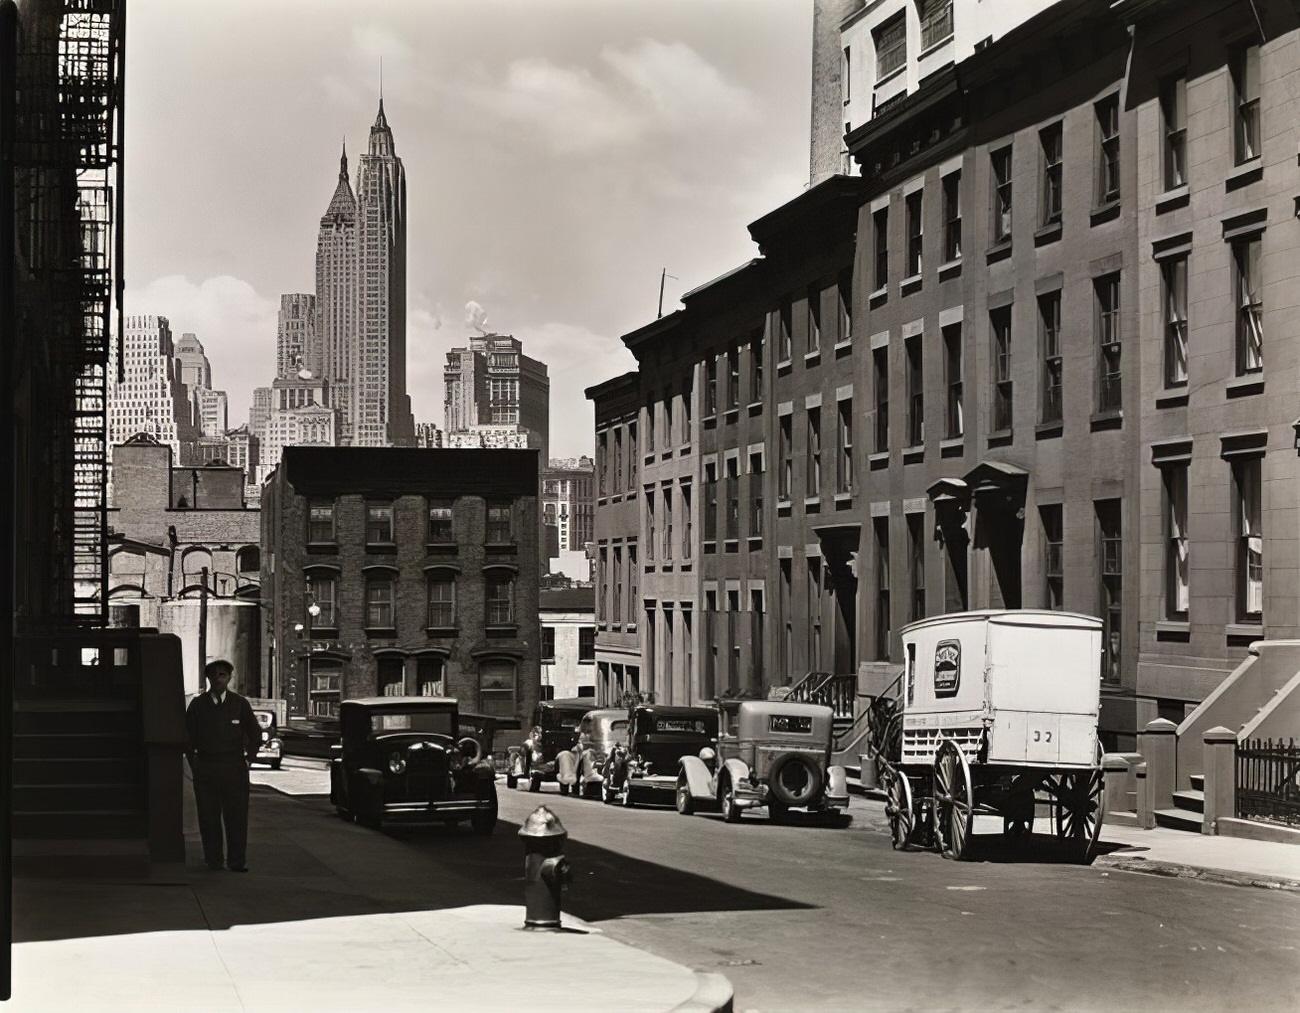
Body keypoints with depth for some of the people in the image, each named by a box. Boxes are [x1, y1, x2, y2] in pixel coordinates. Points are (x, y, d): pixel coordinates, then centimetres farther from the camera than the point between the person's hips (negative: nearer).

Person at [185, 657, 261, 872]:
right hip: (205, 767, 1)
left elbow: (255, 734, 12)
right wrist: (194, 764, 5)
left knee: (237, 815, -5)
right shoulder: (197, 705, 6)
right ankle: (213, 860, 6)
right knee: (208, 816, 0)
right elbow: (187, 736, 11)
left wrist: (247, 760, 5)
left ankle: (237, 861, -2)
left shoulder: (240, 704, 5)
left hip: (234, 768, -1)